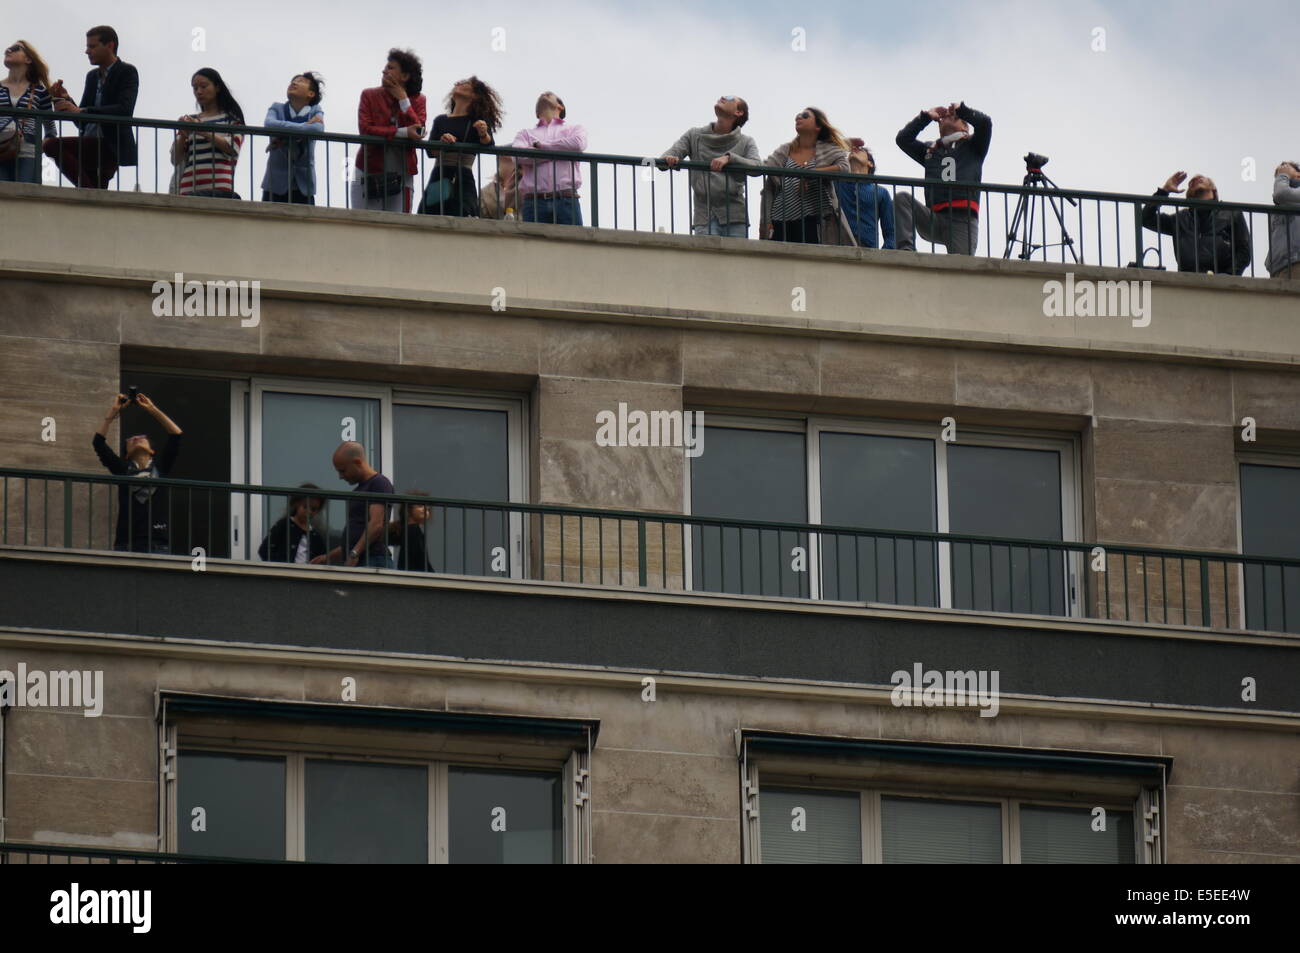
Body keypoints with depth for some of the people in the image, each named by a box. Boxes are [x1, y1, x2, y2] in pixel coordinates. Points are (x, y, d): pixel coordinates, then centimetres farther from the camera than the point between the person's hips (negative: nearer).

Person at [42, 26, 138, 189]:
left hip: (111, 145, -8)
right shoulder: (92, 76, 19)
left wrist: (82, 111, -26)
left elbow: (125, 110, -20)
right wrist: (65, 99, -2)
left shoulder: (127, 72, -3)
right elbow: (81, 121, 18)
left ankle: (89, 190, -19)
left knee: (52, 145, -21)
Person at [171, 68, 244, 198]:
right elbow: (176, 160, 15)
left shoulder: (231, 118, 11)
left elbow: (232, 149, -4)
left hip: (219, 189, -3)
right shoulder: (191, 120, 20)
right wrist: (183, 136, -4)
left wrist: (204, 132, -13)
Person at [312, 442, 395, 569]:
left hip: (373, 562, -9)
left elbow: (376, 525, -17)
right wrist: (328, 557, 24)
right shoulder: (359, 489, 25)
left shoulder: (379, 484, -4)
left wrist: (354, 553, -24)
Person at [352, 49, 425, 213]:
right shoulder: (369, 95, 3)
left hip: (401, 177, 1)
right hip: (369, 174, -1)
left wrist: (403, 100, -9)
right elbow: (365, 129, -13)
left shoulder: (417, 100, 7)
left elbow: (418, 133, -9)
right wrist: (403, 133, -20)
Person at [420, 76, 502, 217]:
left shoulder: (477, 120, 13)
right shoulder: (441, 121, 20)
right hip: (439, 178, 3)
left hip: (463, 180, -3)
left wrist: (484, 135, -26)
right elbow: (430, 151, 6)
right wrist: (442, 142, -16)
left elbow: (490, 146, -4)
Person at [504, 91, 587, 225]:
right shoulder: (525, 133, 23)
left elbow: (578, 144, -3)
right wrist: (560, 151, 1)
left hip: (566, 201, 0)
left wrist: (541, 144, 6)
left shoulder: (574, 129, 22)